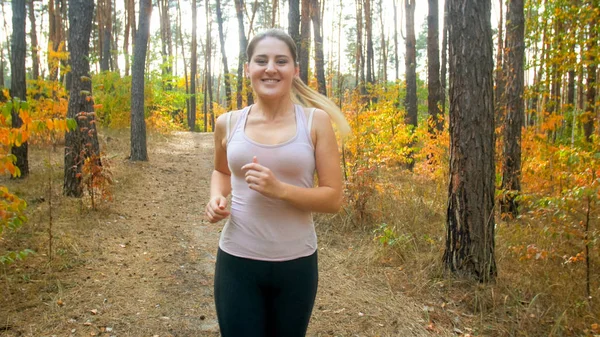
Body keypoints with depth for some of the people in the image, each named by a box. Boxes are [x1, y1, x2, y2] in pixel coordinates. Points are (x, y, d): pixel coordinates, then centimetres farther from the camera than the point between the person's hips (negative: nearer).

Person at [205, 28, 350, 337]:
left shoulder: (316, 121, -7)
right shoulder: (228, 123, -1)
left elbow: (333, 198, -7)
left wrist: (279, 189, -22)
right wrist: (216, 198, -2)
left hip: (296, 262, 0)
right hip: (236, 260, 1)